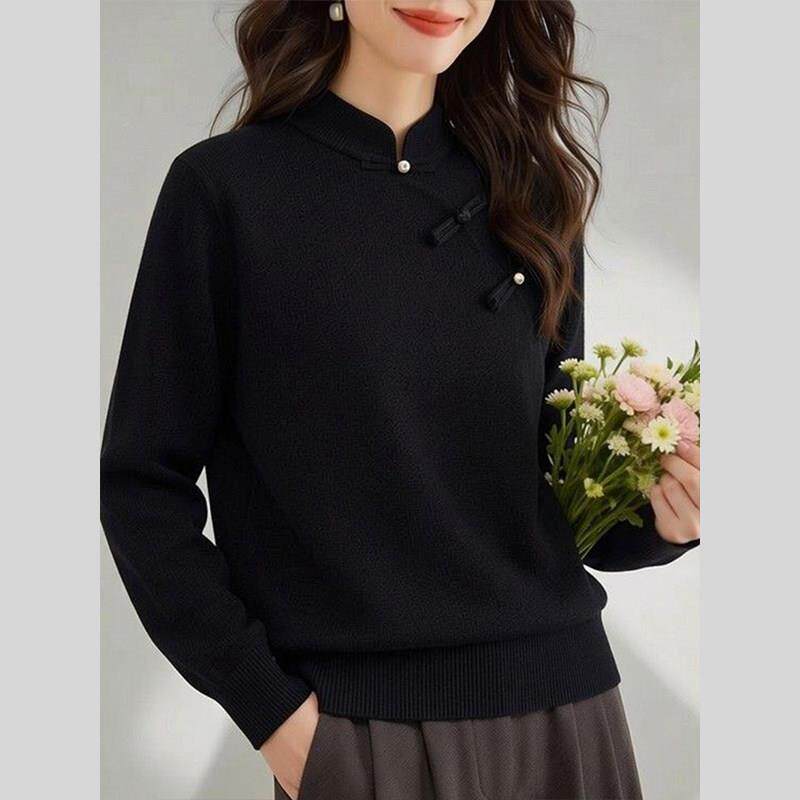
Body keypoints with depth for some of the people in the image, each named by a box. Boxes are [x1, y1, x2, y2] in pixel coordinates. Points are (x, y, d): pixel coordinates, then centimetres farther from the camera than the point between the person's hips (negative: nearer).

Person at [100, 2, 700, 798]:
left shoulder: (531, 191, 5)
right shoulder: (225, 187, -6)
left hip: (562, 704, 4)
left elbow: (556, 471, 12)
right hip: (353, 720, -3)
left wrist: (654, 518, -8)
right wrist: (269, 707, -9)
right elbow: (143, 483, -4)